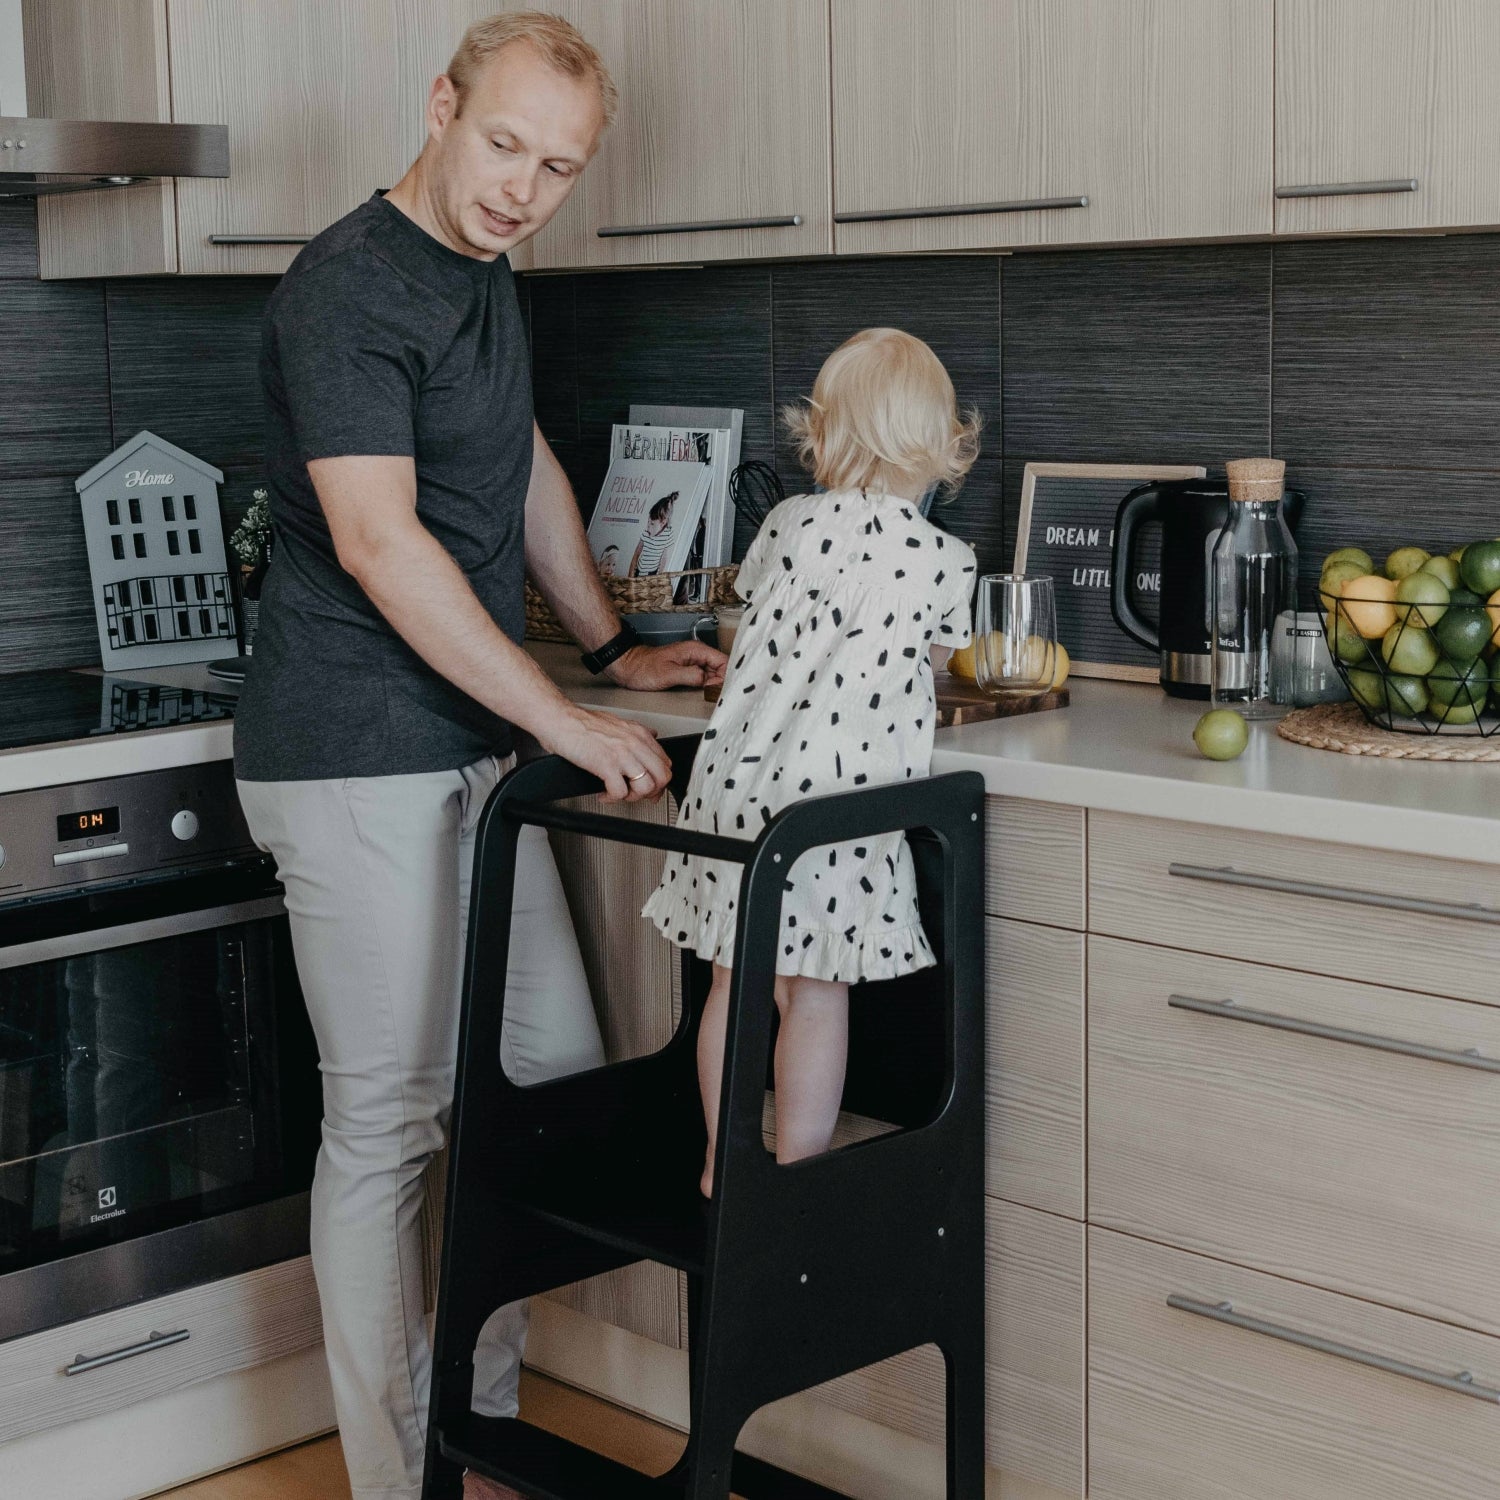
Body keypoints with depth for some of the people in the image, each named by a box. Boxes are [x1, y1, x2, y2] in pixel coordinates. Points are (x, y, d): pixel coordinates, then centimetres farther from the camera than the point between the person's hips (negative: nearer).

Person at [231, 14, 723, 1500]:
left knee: (553, 1073, 10)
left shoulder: (483, 273, 14)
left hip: (474, 750, 9)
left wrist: (614, 648, 25)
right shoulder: (347, 288, -15)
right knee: (386, 1124, -2)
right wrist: (568, 721, -19)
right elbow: (379, 542, -23)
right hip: (355, 764, -9)